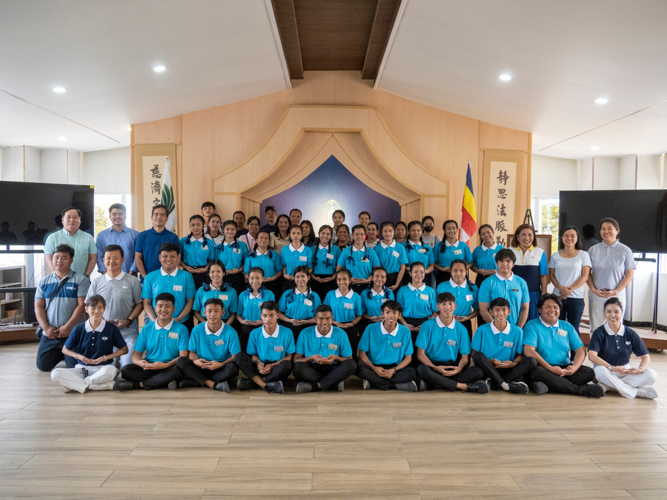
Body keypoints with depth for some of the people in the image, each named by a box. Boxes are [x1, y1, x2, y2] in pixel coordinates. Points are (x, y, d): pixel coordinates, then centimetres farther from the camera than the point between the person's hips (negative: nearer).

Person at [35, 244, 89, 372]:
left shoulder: (80, 280, -3)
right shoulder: (44, 282, 10)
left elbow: (82, 305, -10)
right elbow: (39, 306, 6)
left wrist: (68, 327, -16)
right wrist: (46, 327, -7)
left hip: (72, 333, -4)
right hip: (49, 333, 4)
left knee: (74, 367, -5)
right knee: (43, 366, 5)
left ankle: (67, 355, 30)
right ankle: (60, 355, 35)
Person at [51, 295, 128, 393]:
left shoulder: (111, 329, -3)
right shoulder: (78, 329, 3)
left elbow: (124, 350, 3)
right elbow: (65, 350, 14)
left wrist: (105, 358, -8)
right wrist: (78, 356, -6)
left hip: (103, 368, -2)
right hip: (82, 369, 2)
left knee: (111, 370, -38)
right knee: (55, 374, -23)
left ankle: (73, 384, -15)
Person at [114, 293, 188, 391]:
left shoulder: (181, 329, 2)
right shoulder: (146, 329, 12)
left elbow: (183, 356, -5)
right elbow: (136, 353, 10)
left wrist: (165, 365, -22)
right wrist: (139, 362, -15)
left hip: (169, 368, -2)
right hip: (148, 367, 2)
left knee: (178, 371, -36)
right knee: (125, 370, -22)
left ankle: (138, 384, -22)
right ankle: (164, 381, -25)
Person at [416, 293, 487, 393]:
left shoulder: (461, 329, 7)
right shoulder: (428, 326, 0)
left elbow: (465, 357, 6)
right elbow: (420, 354, -4)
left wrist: (458, 369, -17)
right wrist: (435, 368, -20)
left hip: (452, 368, 3)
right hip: (432, 365, -3)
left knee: (478, 372, -22)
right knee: (422, 369, -37)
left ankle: (432, 383, -27)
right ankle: (464, 386, -27)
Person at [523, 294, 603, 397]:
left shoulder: (567, 327, 17)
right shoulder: (532, 325, 1)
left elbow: (580, 349, 10)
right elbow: (528, 351, -12)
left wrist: (575, 367, -11)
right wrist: (551, 368, -19)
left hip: (564, 368, 5)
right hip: (543, 368, -5)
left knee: (589, 372, -20)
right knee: (536, 372, -37)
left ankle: (547, 386, -32)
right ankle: (582, 389, -31)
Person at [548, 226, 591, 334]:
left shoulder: (583, 255, 4)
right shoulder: (555, 256, 9)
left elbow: (585, 276, -2)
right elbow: (551, 275, 7)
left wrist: (570, 289, -13)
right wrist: (561, 288, -11)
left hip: (576, 297, -2)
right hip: (557, 296, 2)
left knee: (573, 329, 2)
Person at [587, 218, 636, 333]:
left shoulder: (625, 251, 2)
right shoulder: (593, 249, 6)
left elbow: (630, 275, 0)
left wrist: (615, 291, -10)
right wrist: (593, 289, -7)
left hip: (617, 295, -1)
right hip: (596, 294, 1)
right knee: (595, 327, 5)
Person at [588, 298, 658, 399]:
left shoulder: (630, 334, 3)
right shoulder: (599, 333, -8)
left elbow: (645, 356, 3)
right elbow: (592, 356, -20)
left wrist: (641, 369, -19)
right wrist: (611, 368, -32)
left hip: (625, 372, 4)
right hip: (607, 370, -4)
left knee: (652, 375, -20)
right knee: (600, 370, -37)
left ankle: (609, 386, -24)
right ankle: (637, 392, -22)